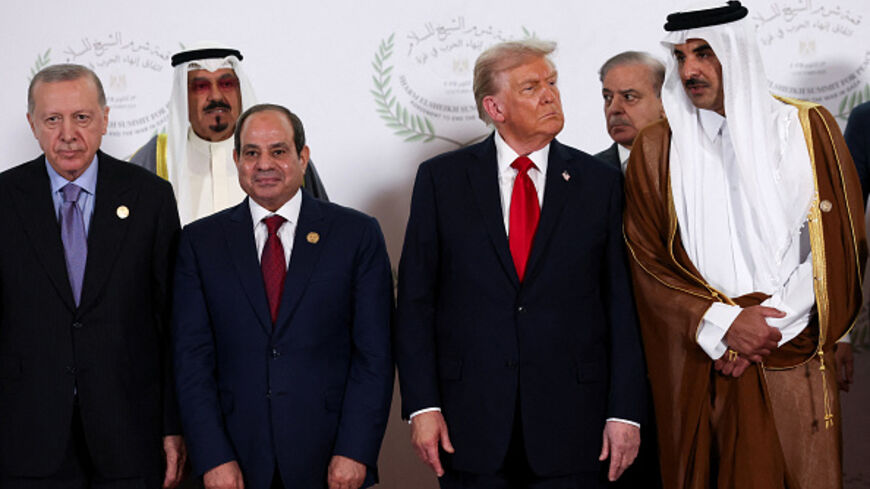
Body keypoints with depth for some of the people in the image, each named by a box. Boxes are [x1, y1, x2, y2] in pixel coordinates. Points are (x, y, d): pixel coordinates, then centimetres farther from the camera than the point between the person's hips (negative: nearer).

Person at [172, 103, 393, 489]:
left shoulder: (357, 235, 1)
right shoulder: (200, 241, 5)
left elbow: (374, 353, -2)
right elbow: (192, 357, 1)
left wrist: (355, 452, -10)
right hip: (238, 458, 1)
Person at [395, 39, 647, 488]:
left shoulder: (601, 182, 5)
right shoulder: (441, 179, 4)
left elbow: (621, 303, 3)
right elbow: (415, 300, 2)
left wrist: (624, 411, -3)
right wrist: (422, 405, -6)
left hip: (571, 423, 1)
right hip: (471, 417, 0)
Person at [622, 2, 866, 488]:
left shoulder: (810, 128, 4)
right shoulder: (656, 148, 4)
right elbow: (648, 262, 1)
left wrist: (768, 329, -8)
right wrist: (722, 323, -12)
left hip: (792, 364, 0)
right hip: (697, 371, 0)